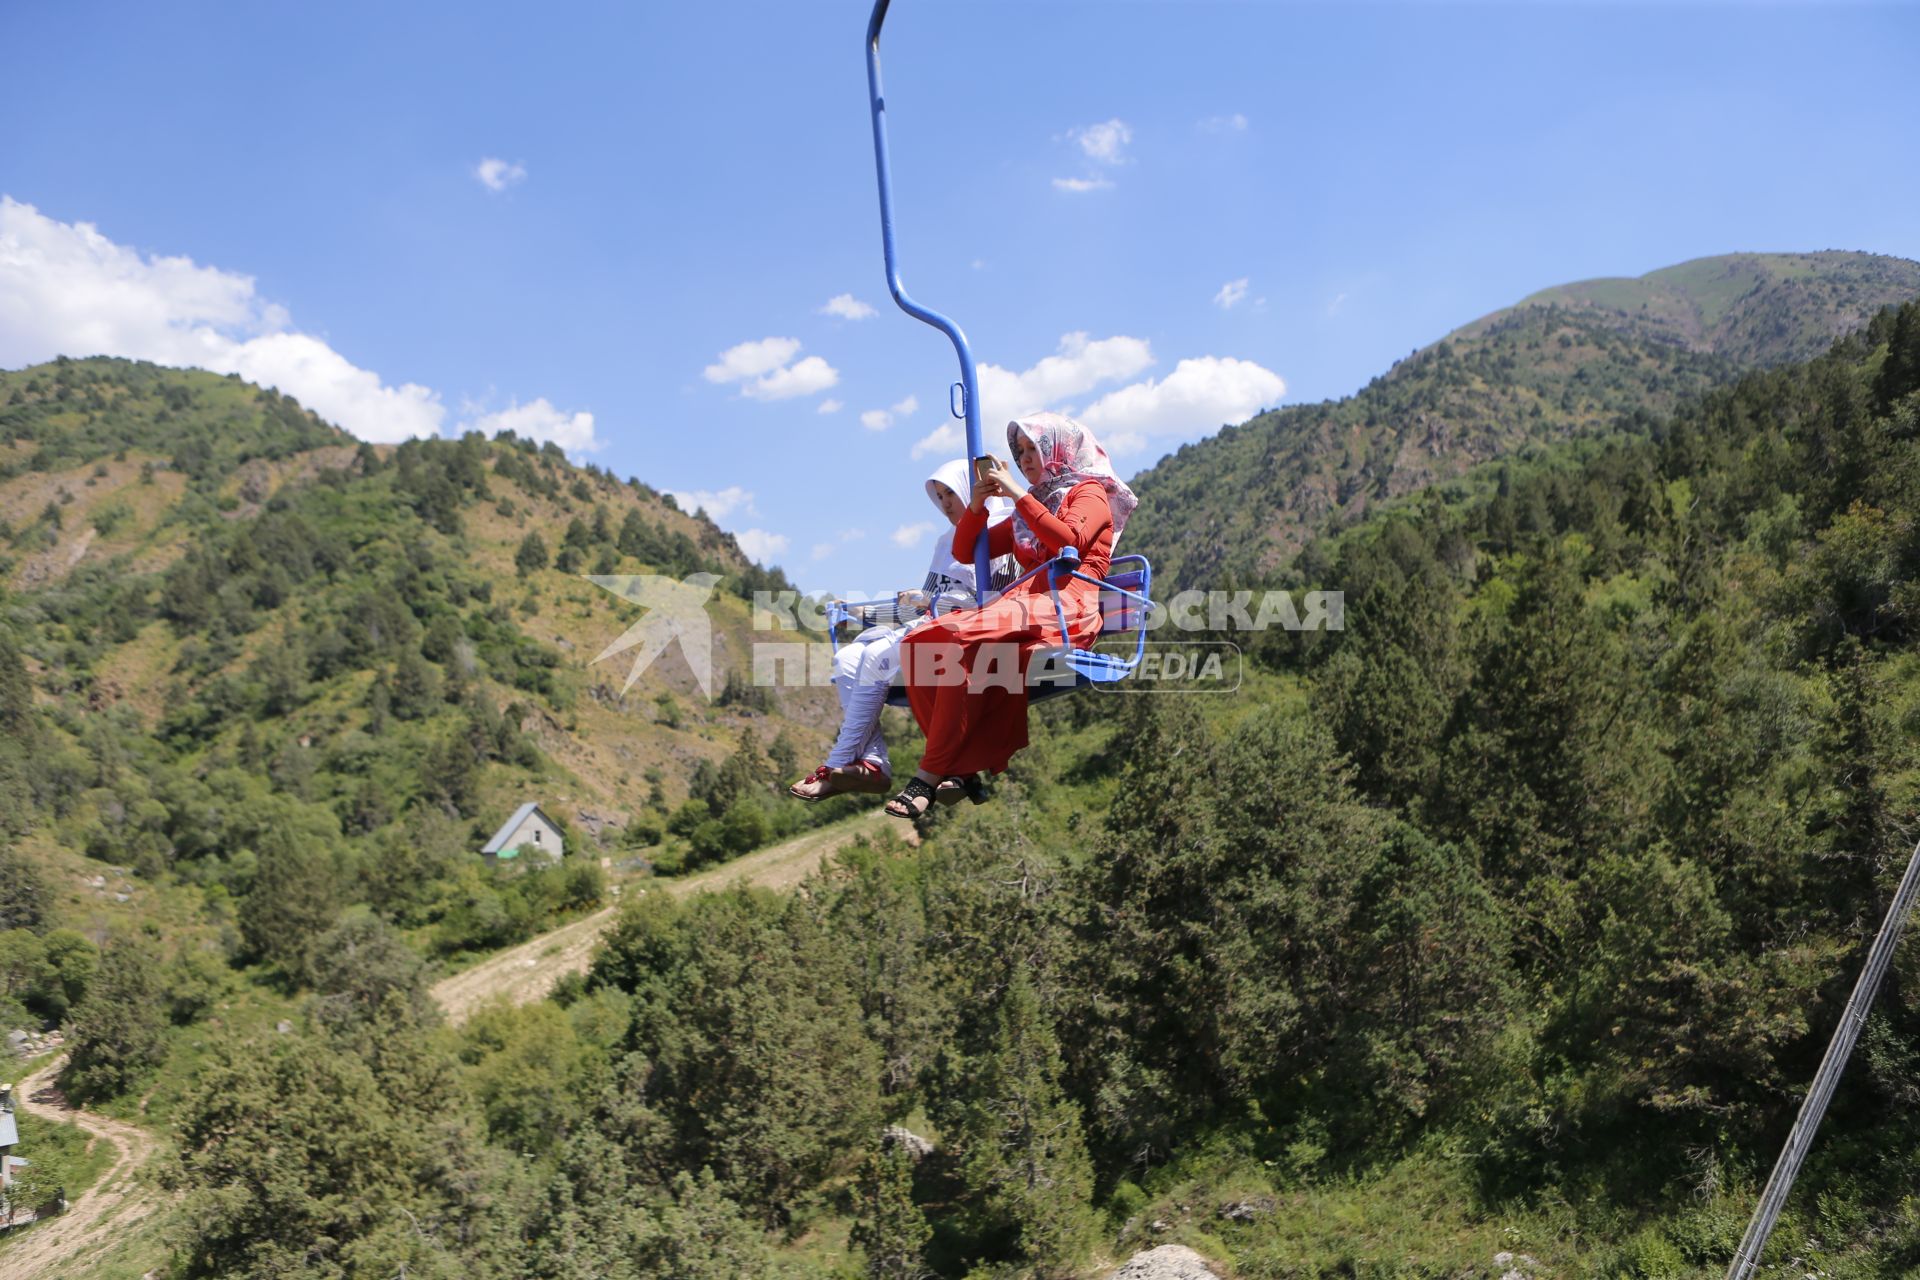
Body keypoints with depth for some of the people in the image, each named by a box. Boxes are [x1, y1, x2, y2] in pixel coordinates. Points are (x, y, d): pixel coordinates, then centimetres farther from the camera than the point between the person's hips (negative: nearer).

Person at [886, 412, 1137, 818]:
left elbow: (1069, 541, -11)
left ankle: (931, 775, -33)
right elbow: (964, 551, 27)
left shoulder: (1089, 492, 12)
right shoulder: (1026, 511, 31)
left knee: (960, 641, -34)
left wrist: (1016, 493, -8)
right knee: (918, 644, -18)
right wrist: (977, 503, 10)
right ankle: (962, 767, -22)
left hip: (1066, 607, -7)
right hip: (1022, 604, 7)